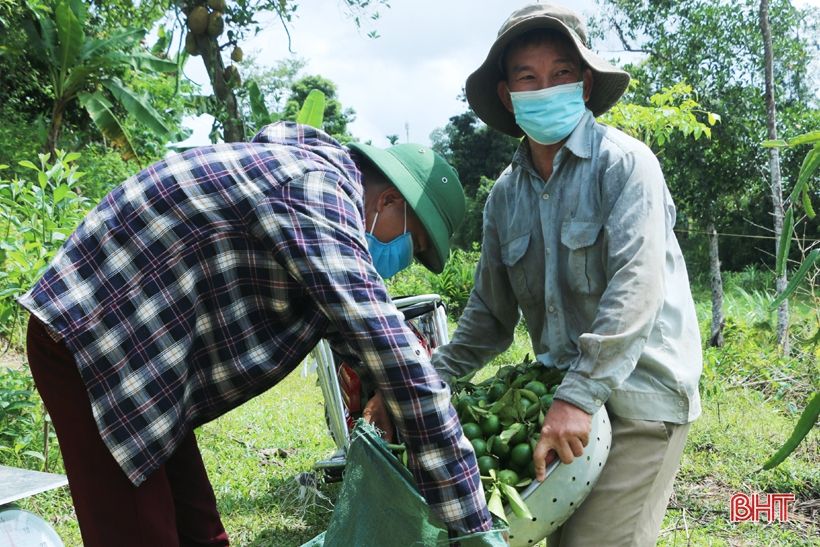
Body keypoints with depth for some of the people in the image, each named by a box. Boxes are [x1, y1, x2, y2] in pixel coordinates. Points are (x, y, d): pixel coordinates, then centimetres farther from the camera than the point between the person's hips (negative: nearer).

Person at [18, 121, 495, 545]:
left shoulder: (317, 177, 10)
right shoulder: (319, 190, -21)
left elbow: (354, 317, 25)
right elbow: (394, 352, -28)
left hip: (132, 341, 10)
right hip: (87, 338, -10)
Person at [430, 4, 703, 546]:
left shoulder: (624, 163, -11)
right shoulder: (505, 195, 6)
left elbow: (636, 288, -22)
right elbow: (490, 313, 10)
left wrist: (580, 396, -28)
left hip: (639, 393, -6)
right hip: (566, 394, 6)